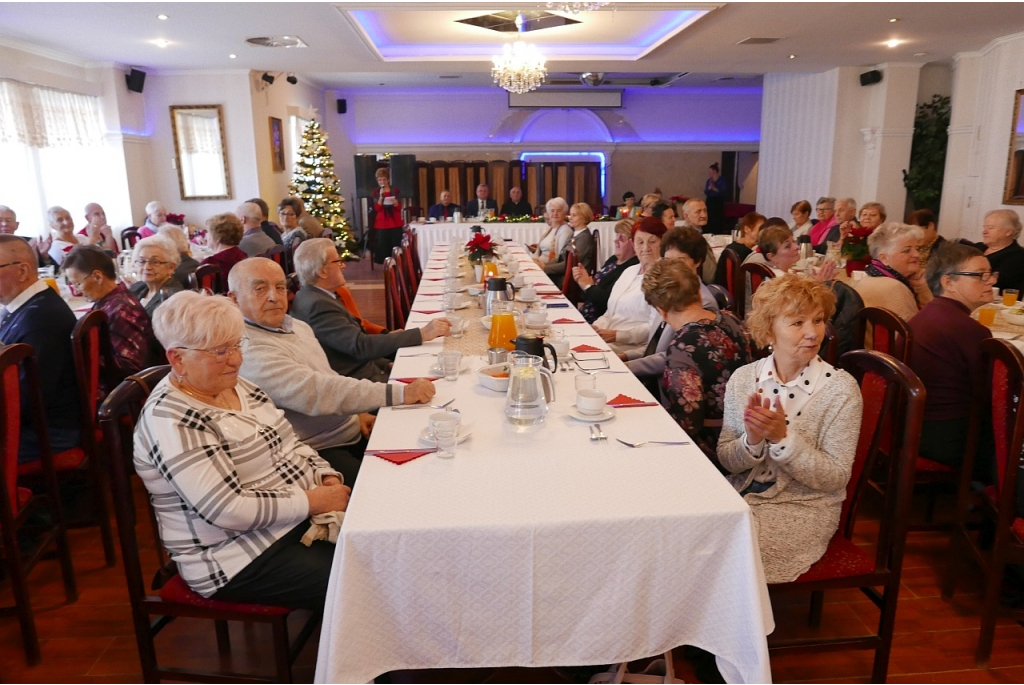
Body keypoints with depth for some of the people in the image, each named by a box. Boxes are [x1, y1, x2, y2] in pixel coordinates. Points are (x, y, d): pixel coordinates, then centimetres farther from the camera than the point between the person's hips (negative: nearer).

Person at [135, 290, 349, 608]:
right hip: (241, 557, -8)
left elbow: (289, 445, 14)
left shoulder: (237, 385, 7)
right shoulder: (170, 420, -19)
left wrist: (328, 478, -4)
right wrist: (315, 500, -21)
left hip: (298, 519, 8)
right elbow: (228, 510, -25)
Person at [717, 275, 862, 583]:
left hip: (803, 508, -3)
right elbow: (726, 460, 1)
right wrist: (753, 440, -20)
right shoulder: (743, 379, -1)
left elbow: (835, 478, -11)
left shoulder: (840, 389, -11)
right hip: (742, 497, 4)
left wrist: (782, 437, -25)